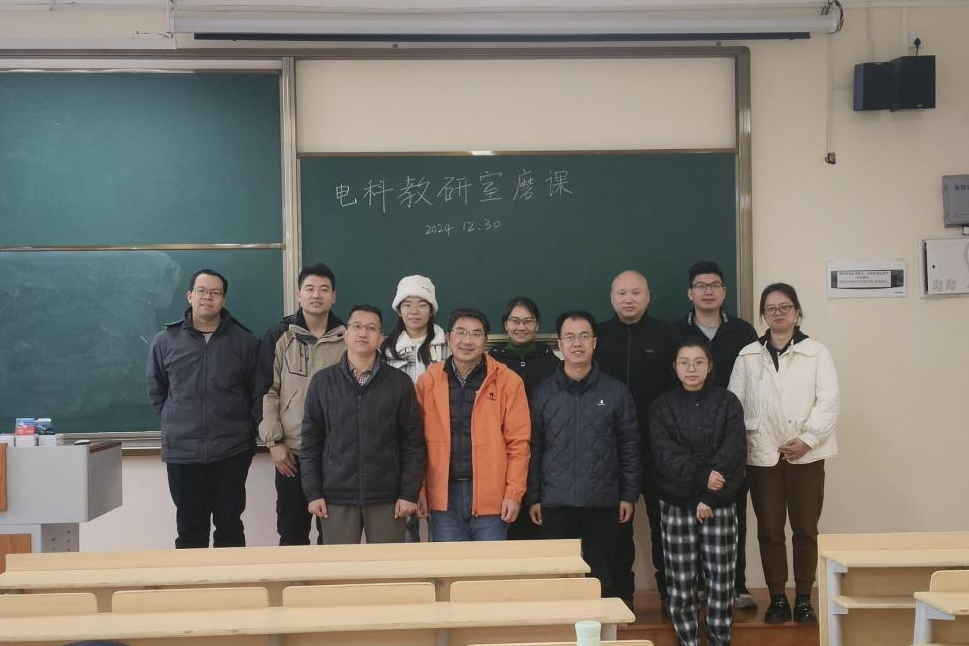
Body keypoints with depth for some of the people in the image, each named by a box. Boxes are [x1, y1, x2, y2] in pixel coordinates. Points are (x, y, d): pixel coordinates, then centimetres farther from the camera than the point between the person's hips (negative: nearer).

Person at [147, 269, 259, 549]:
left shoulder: (244, 341, 0)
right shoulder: (165, 341, 2)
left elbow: (255, 391, 8)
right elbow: (156, 391, 13)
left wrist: (236, 422, 5)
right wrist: (179, 419, 7)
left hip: (232, 450, -1)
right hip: (182, 451, 1)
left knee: (230, 525, 8)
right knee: (190, 528, 9)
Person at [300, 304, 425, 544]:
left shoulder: (399, 383, 1)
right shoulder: (322, 381, 4)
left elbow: (413, 442, 1)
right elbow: (310, 443, 5)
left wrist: (409, 493, -4)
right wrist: (313, 493, -1)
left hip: (387, 498, 0)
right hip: (336, 497, 1)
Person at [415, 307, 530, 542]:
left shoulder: (508, 381, -2)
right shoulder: (428, 380, 4)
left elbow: (518, 442, -2)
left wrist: (514, 493, -6)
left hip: (491, 497, -1)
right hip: (443, 497, 2)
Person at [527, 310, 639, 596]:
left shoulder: (616, 391, 1)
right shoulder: (543, 393, 3)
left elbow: (629, 447, 4)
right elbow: (534, 449, 4)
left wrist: (629, 495, 1)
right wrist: (533, 497, 2)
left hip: (603, 502, 0)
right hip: (555, 502, 1)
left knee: (600, 576, 7)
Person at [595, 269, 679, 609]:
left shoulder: (667, 335, 1)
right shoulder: (598, 336, 4)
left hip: (658, 444, -1)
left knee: (663, 519, 6)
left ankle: (670, 590, 20)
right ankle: (621, 592, 20)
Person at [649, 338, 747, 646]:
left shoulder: (728, 403, 3)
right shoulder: (662, 407, 4)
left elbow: (734, 453, -6)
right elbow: (665, 454, -7)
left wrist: (709, 498, -14)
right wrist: (700, 476, -22)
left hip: (719, 504, 0)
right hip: (676, 504, 1)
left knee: (721, 579, 0)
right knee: (680, 581, 3)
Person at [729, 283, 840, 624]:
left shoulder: (817, 352, 2)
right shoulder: (747, 356, 7)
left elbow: (829, 400, -5)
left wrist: (808, 439, -14)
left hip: (806, 454, -1)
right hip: (762, 454, 1)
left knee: (805, 529, 5)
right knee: (769, 530, 5)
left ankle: (803, 599, 16)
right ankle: (777, 599, 15)